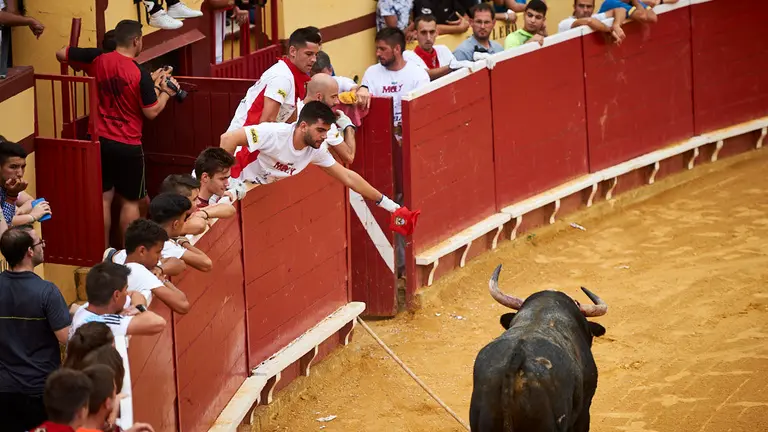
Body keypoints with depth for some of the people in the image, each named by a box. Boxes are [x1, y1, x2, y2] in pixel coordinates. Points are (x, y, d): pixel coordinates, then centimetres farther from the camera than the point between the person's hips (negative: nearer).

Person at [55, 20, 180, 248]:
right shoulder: (141, 75, -19)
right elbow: (151, 112, -12)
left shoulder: (98, 59, -6)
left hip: (101, 140, 5)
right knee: (131, 201, 10)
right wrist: (166, 92, 5)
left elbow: (61, 54, 5)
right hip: (128, 145, -5)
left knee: (104, 197, 13)